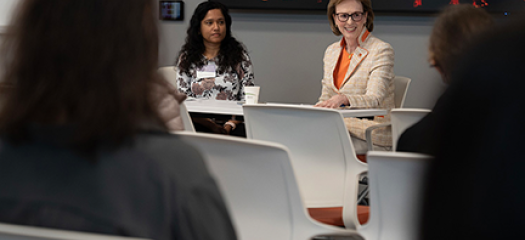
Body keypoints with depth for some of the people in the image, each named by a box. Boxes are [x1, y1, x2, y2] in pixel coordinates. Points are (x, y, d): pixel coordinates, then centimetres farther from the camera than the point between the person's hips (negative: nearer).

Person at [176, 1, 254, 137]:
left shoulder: (239, 55, 8)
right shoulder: (186, 58, 9)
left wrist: (229, 126, -13)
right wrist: (212, 126, -12)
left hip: (233, 125, -1)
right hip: (199, 124, 1)